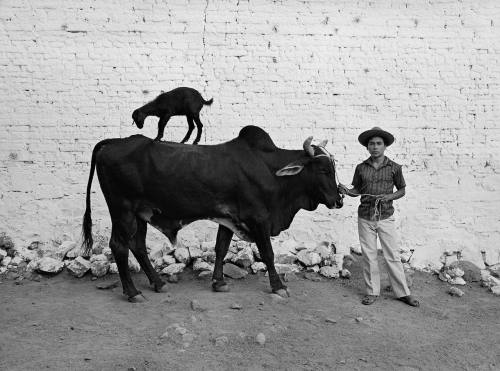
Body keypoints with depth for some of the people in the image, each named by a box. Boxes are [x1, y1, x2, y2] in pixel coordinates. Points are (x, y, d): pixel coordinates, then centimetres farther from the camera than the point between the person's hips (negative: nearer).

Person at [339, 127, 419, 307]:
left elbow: (402, 190, 8)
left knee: (392, 256, 1)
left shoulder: (394, 168, -1)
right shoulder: (361, 168, 3)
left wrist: (389, 197, -11)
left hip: (386, 217, -2)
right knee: (368, 256, 7)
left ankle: (403, 292, 12)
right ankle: (372, 291, 19)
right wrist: (346, 191, -8)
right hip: (365, 217, 2)